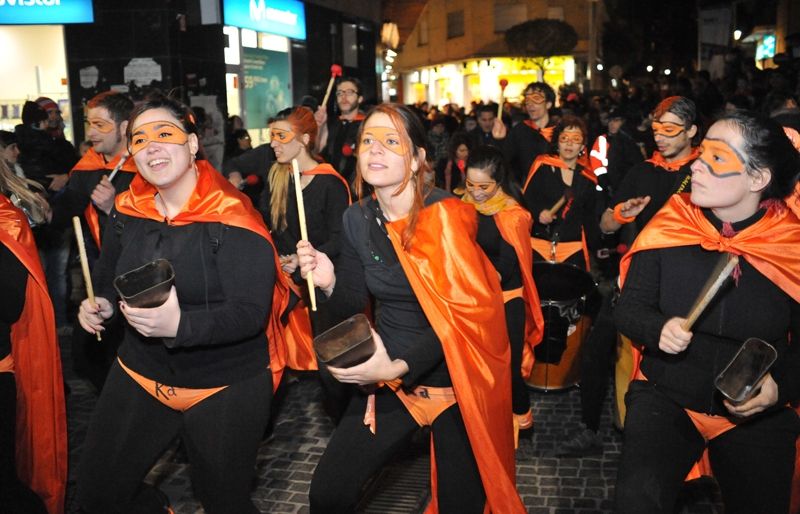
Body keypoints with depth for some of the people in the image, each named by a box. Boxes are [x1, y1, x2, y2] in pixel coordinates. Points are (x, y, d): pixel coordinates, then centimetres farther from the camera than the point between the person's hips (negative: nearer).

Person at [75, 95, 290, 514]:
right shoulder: (127, 211, -1)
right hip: (142, 372, 5)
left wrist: (180, 324, -40)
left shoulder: (231, 219, -19)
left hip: (226, 386, -5)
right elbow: (107, 279, 14)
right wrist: (102, 305, -8)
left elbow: (251, 313, -25)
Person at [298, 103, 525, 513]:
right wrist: (330, 282, -17)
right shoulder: (357, 219, -3)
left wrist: (399, 367, -30)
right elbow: (356, 305, 4)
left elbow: (459, 314, -21)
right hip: (388, 374, 4)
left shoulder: (445, 216, -19)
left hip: (453, 380, -4)